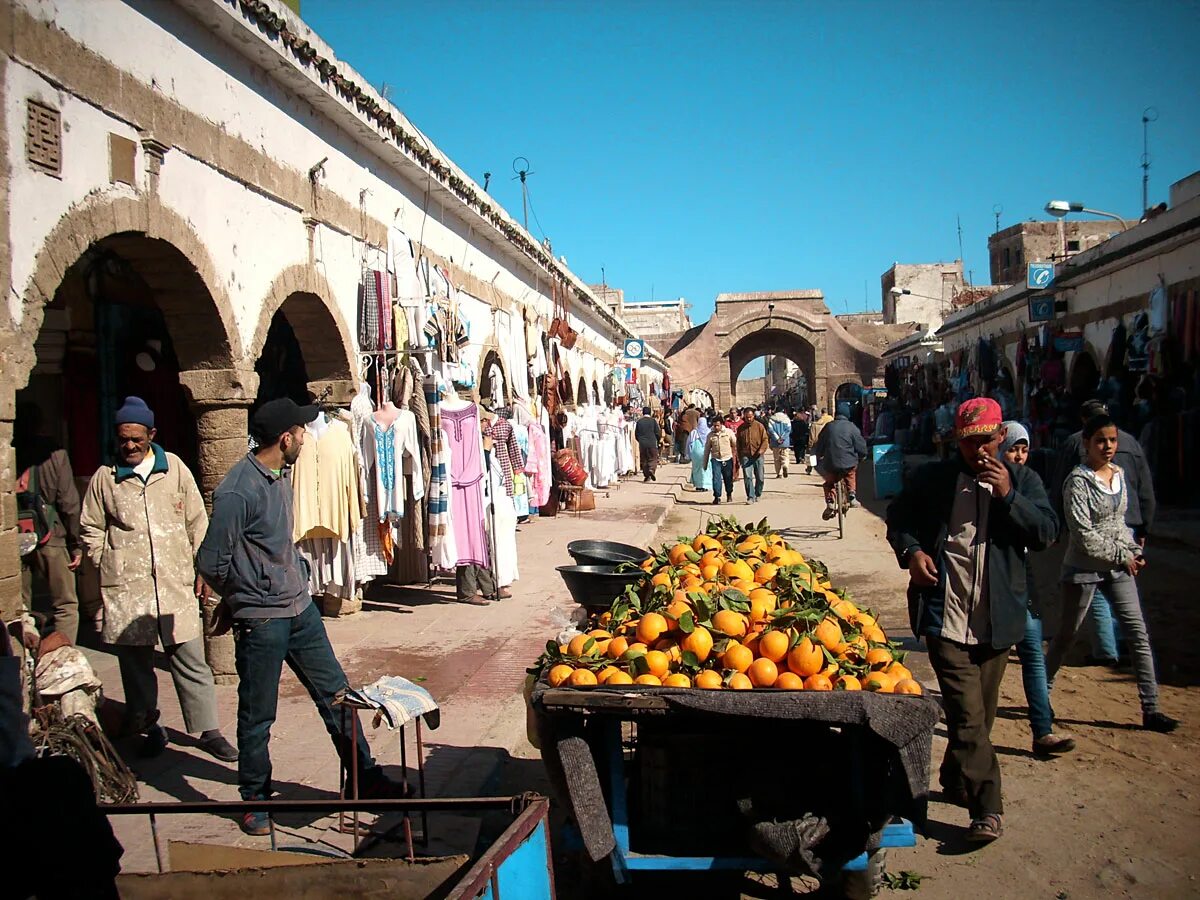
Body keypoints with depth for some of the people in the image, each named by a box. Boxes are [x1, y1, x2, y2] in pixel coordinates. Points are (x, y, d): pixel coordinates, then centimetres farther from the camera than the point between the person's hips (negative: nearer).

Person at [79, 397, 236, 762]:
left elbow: (197, 522, 9)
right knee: (135, 661, 8)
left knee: (190, 659, 3)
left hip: (176, 582, 0)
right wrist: (108, 566, 4)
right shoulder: (104, 477, 5)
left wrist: (202, 568, 7)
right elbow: (91, 530, 14)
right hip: (125, 588, 0)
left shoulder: (174, 468, 6)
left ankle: (208, 730, 11)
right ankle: (149, 728, 24)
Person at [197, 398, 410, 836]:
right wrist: (242, 600, 1)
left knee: (336, 694, 13)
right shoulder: (238, 492, -21)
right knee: (257, 716, 7)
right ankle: (255, 800, 26)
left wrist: (297, 580, 10)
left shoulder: (281, 475, 7)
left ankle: (364, 778, 26)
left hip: (300, 608, 8)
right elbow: (211, 562, -15)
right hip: (261, 620, -8)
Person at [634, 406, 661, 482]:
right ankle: (651, 470, -21)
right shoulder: (653, 420, -4)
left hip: (642, 444, 2)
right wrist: (657, 441, 15)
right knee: (653, 458, 4)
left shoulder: (639, 421, 2)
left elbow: (636, 434, 7)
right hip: (652, 443, -2)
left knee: (644, 460, 9)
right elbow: (658, 433, -1)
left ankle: (646, 476, 8)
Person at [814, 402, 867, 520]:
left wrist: (819, 456, 29)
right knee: (851, 476, 30)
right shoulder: (852, 427, -5)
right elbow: (861, 446, -2)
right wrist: (863, 456, 19)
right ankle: (852, 496, 16)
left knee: (830, 483, 22)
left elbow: (819, 446, 10)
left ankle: (830, 502, 3)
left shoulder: (828, 427, 2)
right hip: (849, 463, -1)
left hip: (830, 463, 1)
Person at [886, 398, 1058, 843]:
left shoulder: (1022, 480, 6)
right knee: (968, 715, -10)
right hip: (945, 617, -3)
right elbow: (898, 518, 13)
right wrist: (910, 550, -7)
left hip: (998, 619, 3)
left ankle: (955, 779, 38)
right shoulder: (931, 478, 2)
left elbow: (1046, 533, -3)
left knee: (980, 713, 17)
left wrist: (1008, 496, -16)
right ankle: (987, 807, -3)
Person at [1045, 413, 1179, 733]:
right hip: (1084, 567, -6)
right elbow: (1083, 534, -18)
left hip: (1118, 566, 6)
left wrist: (1134, 550, 3)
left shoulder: (1119, 474, 8)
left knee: (1138, 634, 1)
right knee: (1066, 635, 6)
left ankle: (1151, 709, 5)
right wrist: (1122, 556, -14)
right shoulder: (1078, 481, -14)